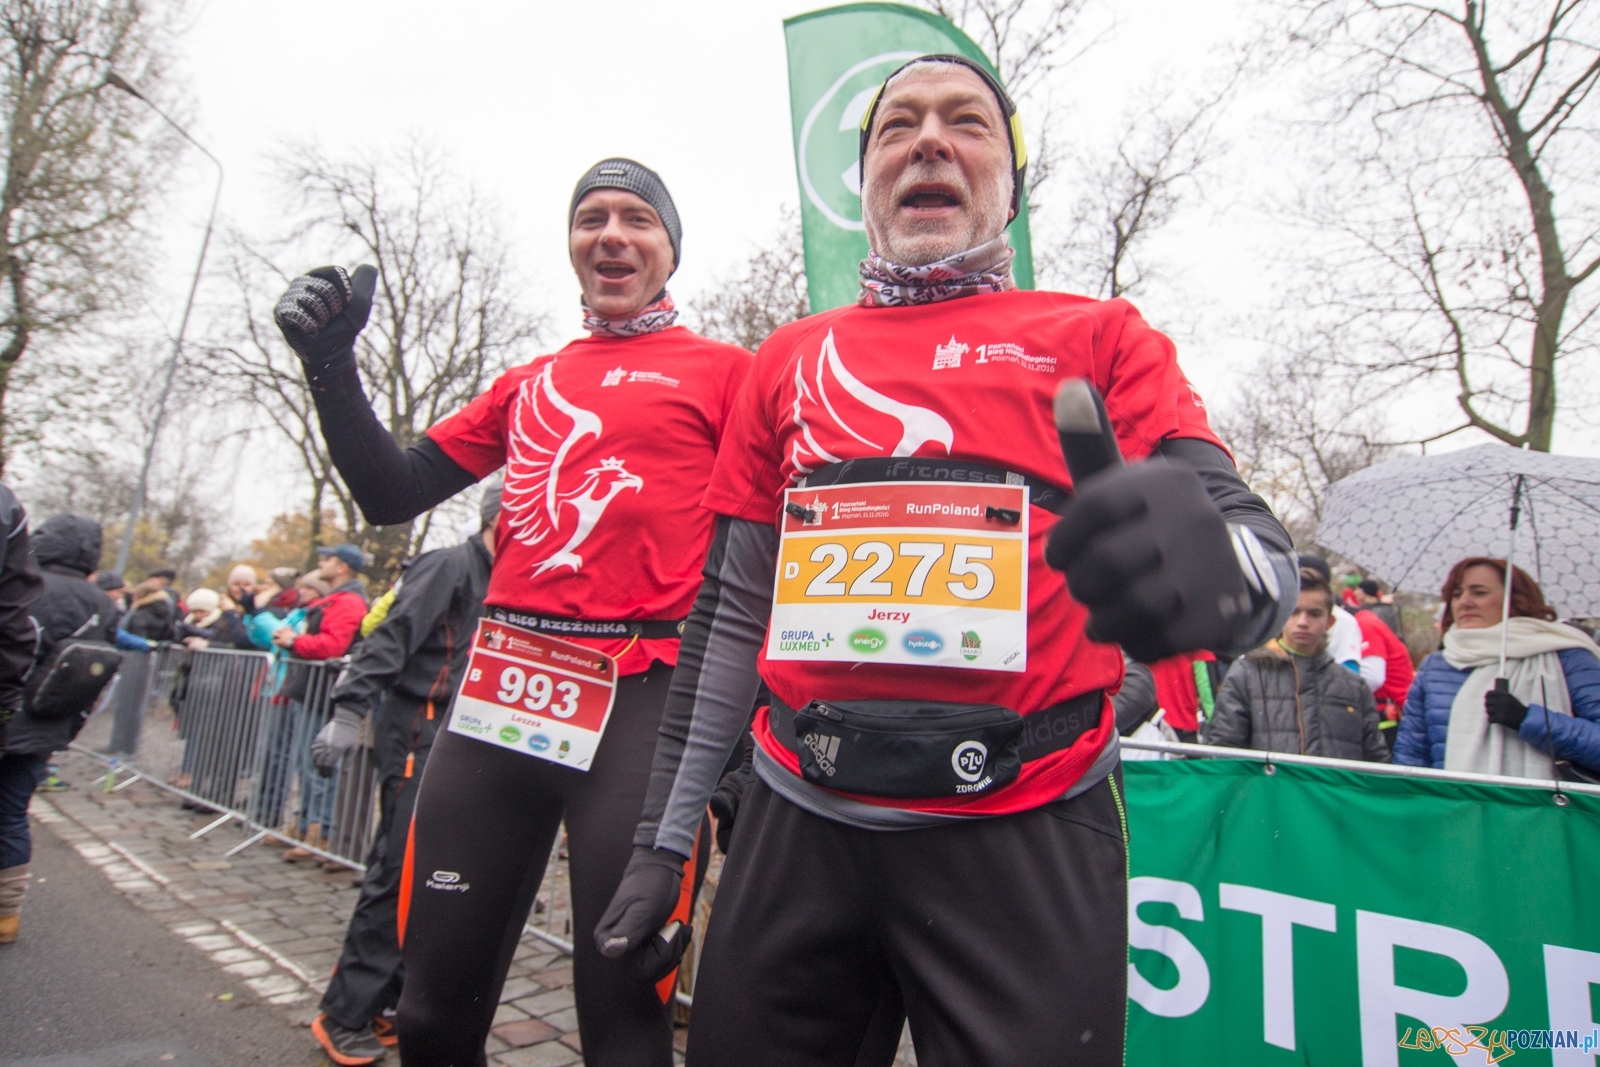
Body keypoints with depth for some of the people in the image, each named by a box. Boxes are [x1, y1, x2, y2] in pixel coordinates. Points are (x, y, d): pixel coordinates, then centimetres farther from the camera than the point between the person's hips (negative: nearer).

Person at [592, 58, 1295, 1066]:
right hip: (796, 822, 3)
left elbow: (1252, 537, -6)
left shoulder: (1099, 337, 5)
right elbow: (729, 612, 11)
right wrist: (664, 837, 10)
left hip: (1025, 837, -2)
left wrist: (1223, 566, -31)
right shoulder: (790, 359, 11)